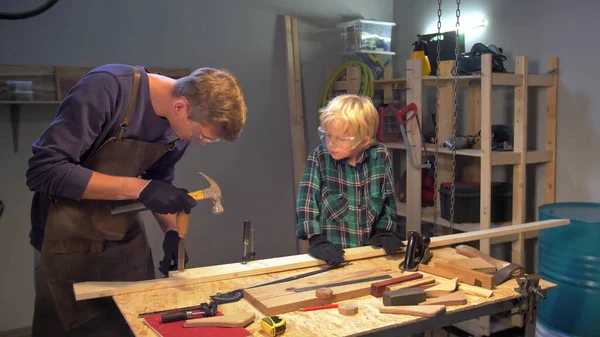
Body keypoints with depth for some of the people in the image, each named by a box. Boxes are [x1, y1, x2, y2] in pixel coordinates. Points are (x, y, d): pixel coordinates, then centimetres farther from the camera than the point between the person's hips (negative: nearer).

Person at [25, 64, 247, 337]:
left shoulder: (181, 128, -6)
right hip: (71, 233, -5)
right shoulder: (106, 88, -26)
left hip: (126, 231, 5)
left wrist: (171, 230, -6)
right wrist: (138, 187, -31)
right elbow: (44, 171, -27)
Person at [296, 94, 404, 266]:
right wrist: (316, 241, -12)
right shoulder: (319, 157, -6)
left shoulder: (380, 157, 0)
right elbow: (307, 201, -5)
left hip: (370, 249, 2)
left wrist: (383, 231, 7)